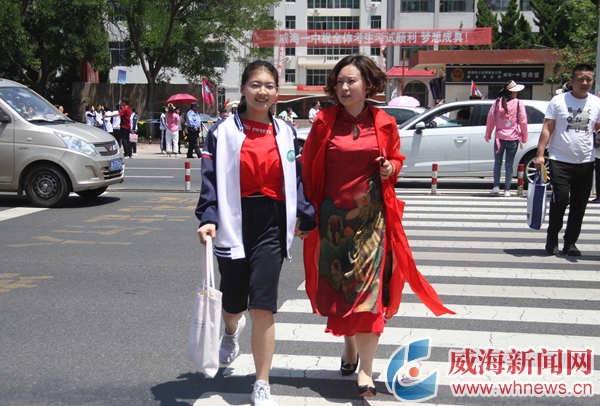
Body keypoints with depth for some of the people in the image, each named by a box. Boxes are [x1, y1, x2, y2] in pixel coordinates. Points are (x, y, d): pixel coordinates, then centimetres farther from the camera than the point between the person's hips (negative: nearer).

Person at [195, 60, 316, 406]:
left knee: (263, 305, -8)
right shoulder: (223, 131, -2)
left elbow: (297, 179, 13)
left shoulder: (285, 132, 6)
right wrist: (208, 218, -17)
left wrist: (305, 216, 14)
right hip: (235, 223, 0)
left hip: (272, 224, 0)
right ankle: (232, 330, 54)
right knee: (233, 302, 14)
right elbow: (211, 179, -5)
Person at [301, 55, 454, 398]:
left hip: (370, 217, -1)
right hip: (333, 216, 1)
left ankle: (365, 371, -2)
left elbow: (396, 158, 14)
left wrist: (389, 169, -9)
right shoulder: (324, 121, -1)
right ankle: (349, 347, 35)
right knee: (338, 285, 11)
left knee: (369, 288, -6)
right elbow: (308, 166, 3)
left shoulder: (384, 123, 1)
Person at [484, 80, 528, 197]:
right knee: (509, 165, 6)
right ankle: (507, 190, 6)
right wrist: (524, 138, 7)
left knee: (497, 162, 15)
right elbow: (523, 122, -3)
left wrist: (488, 135, 14)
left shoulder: (497, 103, -1)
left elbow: (490, 119, 3)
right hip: (513, 139, -1)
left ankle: (496, 186, 6)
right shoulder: (518, 104, -6)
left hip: (499, 138, 1)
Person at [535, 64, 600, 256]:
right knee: (560, 200, -11)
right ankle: (552, 237, 10)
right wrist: (540, 154, -11)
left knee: (579, 205, 6)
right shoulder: (558, 101, -2)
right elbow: (547, 129, -3)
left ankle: (570, 243, 18)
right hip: (560, 161, -3)